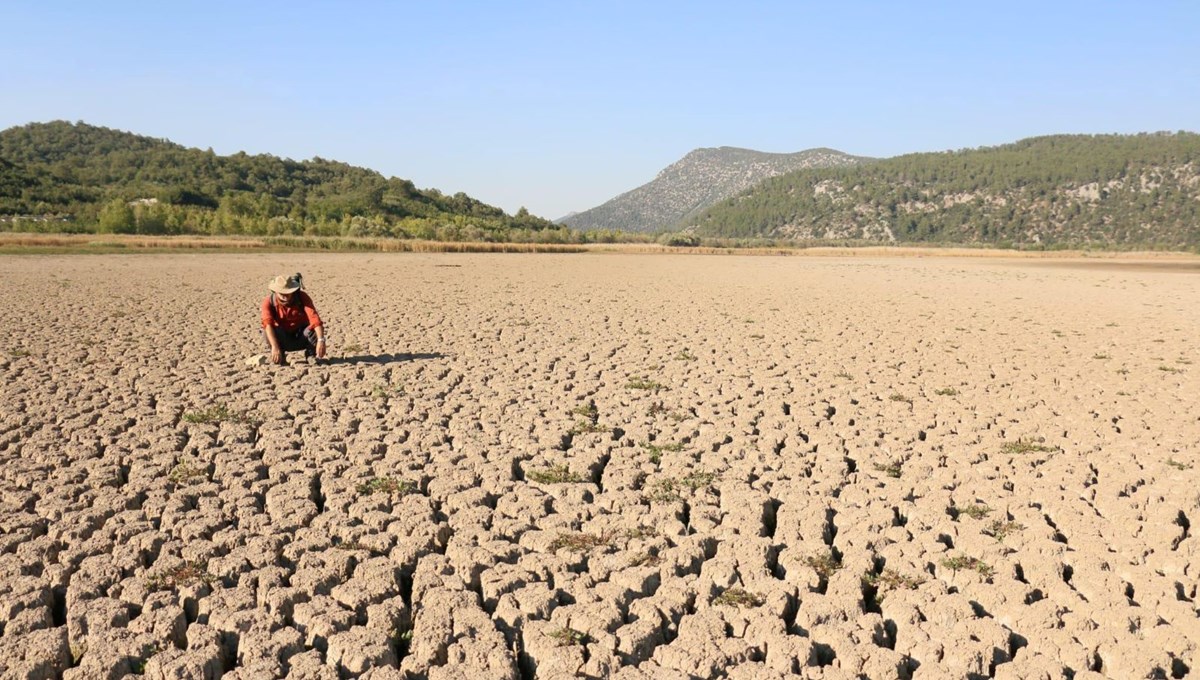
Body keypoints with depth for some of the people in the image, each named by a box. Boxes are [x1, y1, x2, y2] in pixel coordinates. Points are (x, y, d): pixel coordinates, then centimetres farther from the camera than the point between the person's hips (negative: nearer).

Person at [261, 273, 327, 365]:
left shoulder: (302, 298, -18)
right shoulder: (269, 302, -19)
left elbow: (314, 318, -31)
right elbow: (268, 324, -33)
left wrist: (321, 341, -46)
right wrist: (275, 347, -48)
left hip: (301, 339, 0)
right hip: (283, 340, 0)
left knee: (312, 329, -31)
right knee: (268, 331, -30)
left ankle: (311, 355, -2)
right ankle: (279, 358, -5)